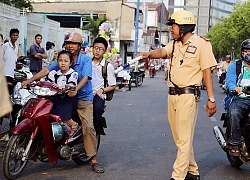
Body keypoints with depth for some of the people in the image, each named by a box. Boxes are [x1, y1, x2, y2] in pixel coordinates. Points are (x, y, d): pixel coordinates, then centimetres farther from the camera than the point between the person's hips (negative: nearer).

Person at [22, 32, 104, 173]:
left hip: (83, 98, -4)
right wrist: (30, 80, -15)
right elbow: (46, 70, -1)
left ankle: (94, 159, -11)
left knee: (88, 126, -18)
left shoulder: (86, 60, -4)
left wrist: (75, 89, -38)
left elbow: (85, 77, -19)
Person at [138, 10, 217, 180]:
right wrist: (149, 54, -27)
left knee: (184, 139, -5)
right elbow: (163, 51, -5)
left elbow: (207, 72, -9)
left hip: (188, 96, -8)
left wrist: (211, 99, -12)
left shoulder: (201, 43, -7)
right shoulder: (174, 44, 14)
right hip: (172, 95, 8)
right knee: (179, 137, 15)